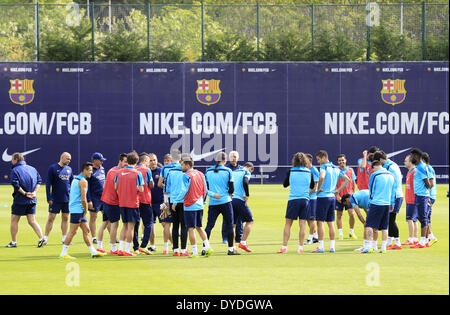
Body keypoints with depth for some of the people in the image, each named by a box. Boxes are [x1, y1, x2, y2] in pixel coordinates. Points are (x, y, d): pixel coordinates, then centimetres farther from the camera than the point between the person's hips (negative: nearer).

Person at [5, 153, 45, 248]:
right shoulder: (32, 169, 11)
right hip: (32, 201, 5)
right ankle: (41, 238, -8)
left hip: (20, 200, -5)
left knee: (14, 220, 7)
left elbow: (15, 184, -19)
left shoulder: (15, 170, -8)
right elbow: (39, 181, 5)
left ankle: (14, 242, 10)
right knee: (32, 221, 7)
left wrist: (25, 193, -15)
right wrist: (34, 192, -4)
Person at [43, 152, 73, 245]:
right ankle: (45, 239, 2)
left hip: (67, 199, 5)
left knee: (65, 218, 8)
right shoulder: (53, 168, -6)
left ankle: (64, 239, 15)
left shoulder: (69, 169, 10)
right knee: (51, 218, -3)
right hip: (55, 199, -5)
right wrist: (49, 198, -13)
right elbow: (48, 184, -7)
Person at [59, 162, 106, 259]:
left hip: (74, 207, 10)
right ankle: (63, 253, -3)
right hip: (77, 209, -10)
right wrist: (86, 210, -8)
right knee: (73, 231, -6)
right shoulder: (83, 181, -14)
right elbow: (83, 199, -20)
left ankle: (93, 252, 14)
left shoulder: (76, 179, 17)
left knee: (86, 230, 11)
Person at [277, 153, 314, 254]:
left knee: (288, 224, 4)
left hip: (293, 199, -2)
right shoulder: (309, 172, 4)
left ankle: (284, 247, 0)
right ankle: (300, 248, 1)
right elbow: (312, 186, 17)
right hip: (305, 199, 2)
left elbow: (285, 185, 12)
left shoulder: (291, 171, -1)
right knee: (302, 224, 4)